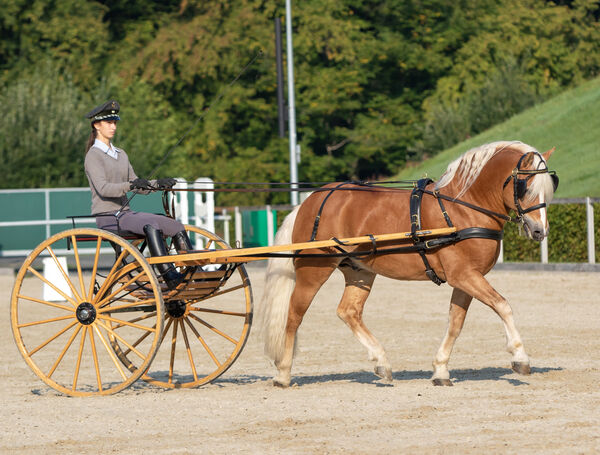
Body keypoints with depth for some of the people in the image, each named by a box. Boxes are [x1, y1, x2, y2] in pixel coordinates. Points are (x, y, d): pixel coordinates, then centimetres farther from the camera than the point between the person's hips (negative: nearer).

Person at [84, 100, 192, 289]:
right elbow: (102, 188, -19)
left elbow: (138, 187, 16)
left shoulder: (120, 154, 21)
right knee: (151, 225, -34)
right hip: (107, 216, -8)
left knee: (177, 227, -11)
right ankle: (170, 277, -40)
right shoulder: (94, 155, -4)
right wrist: (130, 185, -34)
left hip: (125, 213, 8)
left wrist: (158, 184, -4)